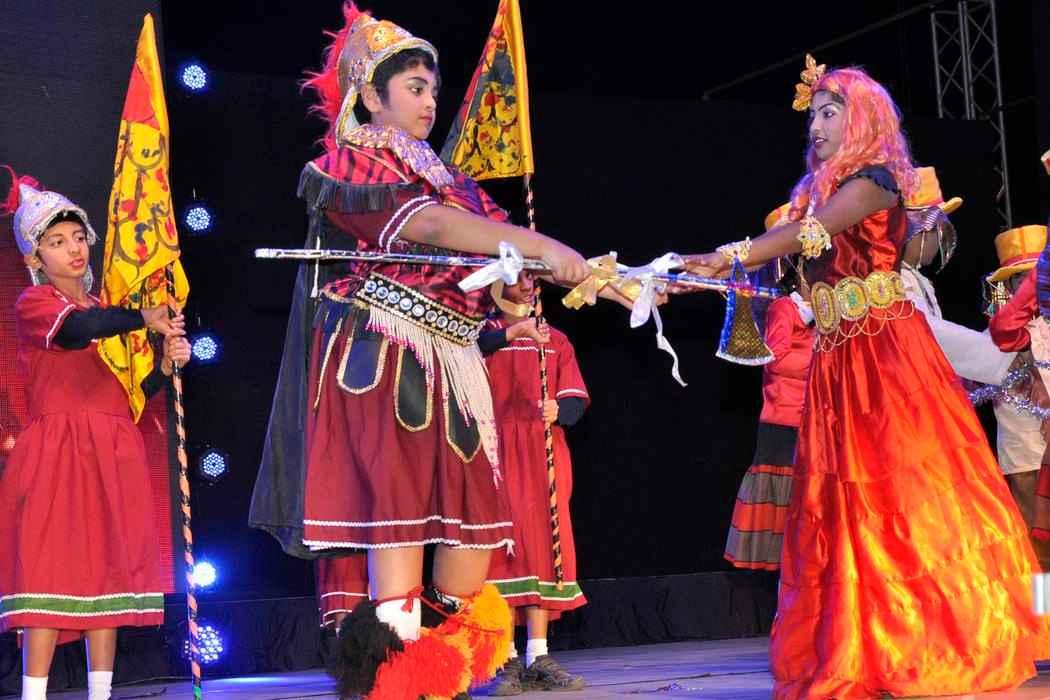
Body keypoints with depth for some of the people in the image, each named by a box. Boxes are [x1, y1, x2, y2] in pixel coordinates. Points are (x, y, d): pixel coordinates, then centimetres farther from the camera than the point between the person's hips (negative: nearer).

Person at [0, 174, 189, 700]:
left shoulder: (107, 310, 18)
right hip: (55, 452, -6)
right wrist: (144, 319, -10)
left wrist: (167, 363, -1)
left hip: (112, 455, 6)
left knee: (107, 567, 4)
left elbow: (133, 390, 17)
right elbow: (80, 330, -22)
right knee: (49, 567, -11)